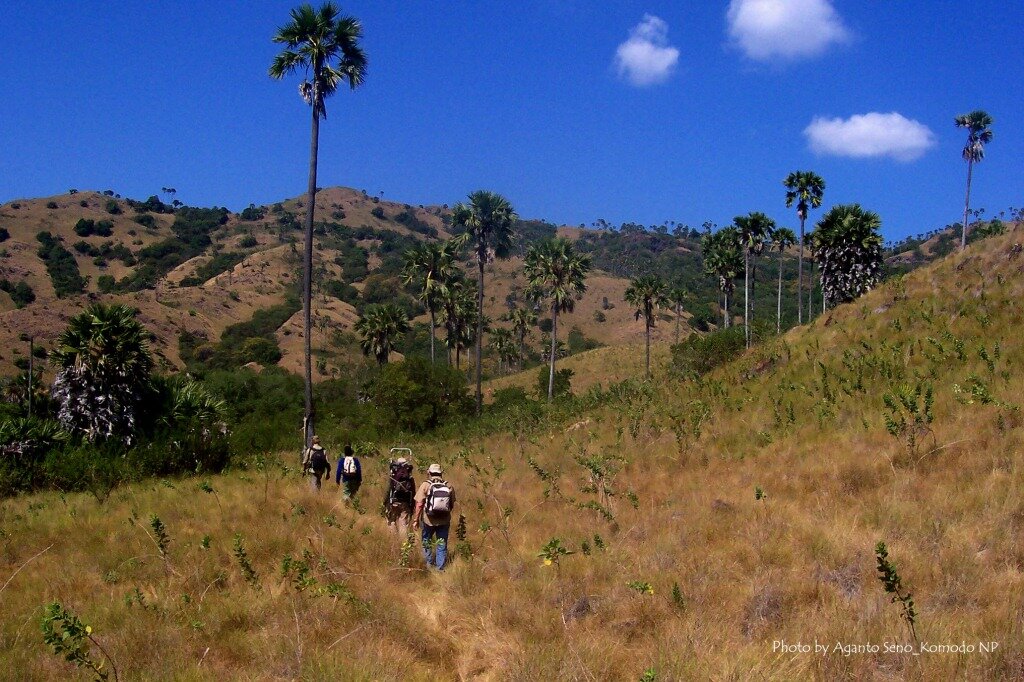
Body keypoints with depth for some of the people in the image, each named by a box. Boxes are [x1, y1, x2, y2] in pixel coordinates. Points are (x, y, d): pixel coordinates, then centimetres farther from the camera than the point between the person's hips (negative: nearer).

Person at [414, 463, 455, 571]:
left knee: (426, 541, 20)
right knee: (442, 545, 10)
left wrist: (416, 520, -4)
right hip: (444, 521, 2)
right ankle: (440, 568, 10)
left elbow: (419, 504, -11)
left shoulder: (425, 485, -9)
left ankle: (430, 563, 21)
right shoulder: (449, 487, -1)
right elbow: (452, 506, 6)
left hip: (429, 520, -2)